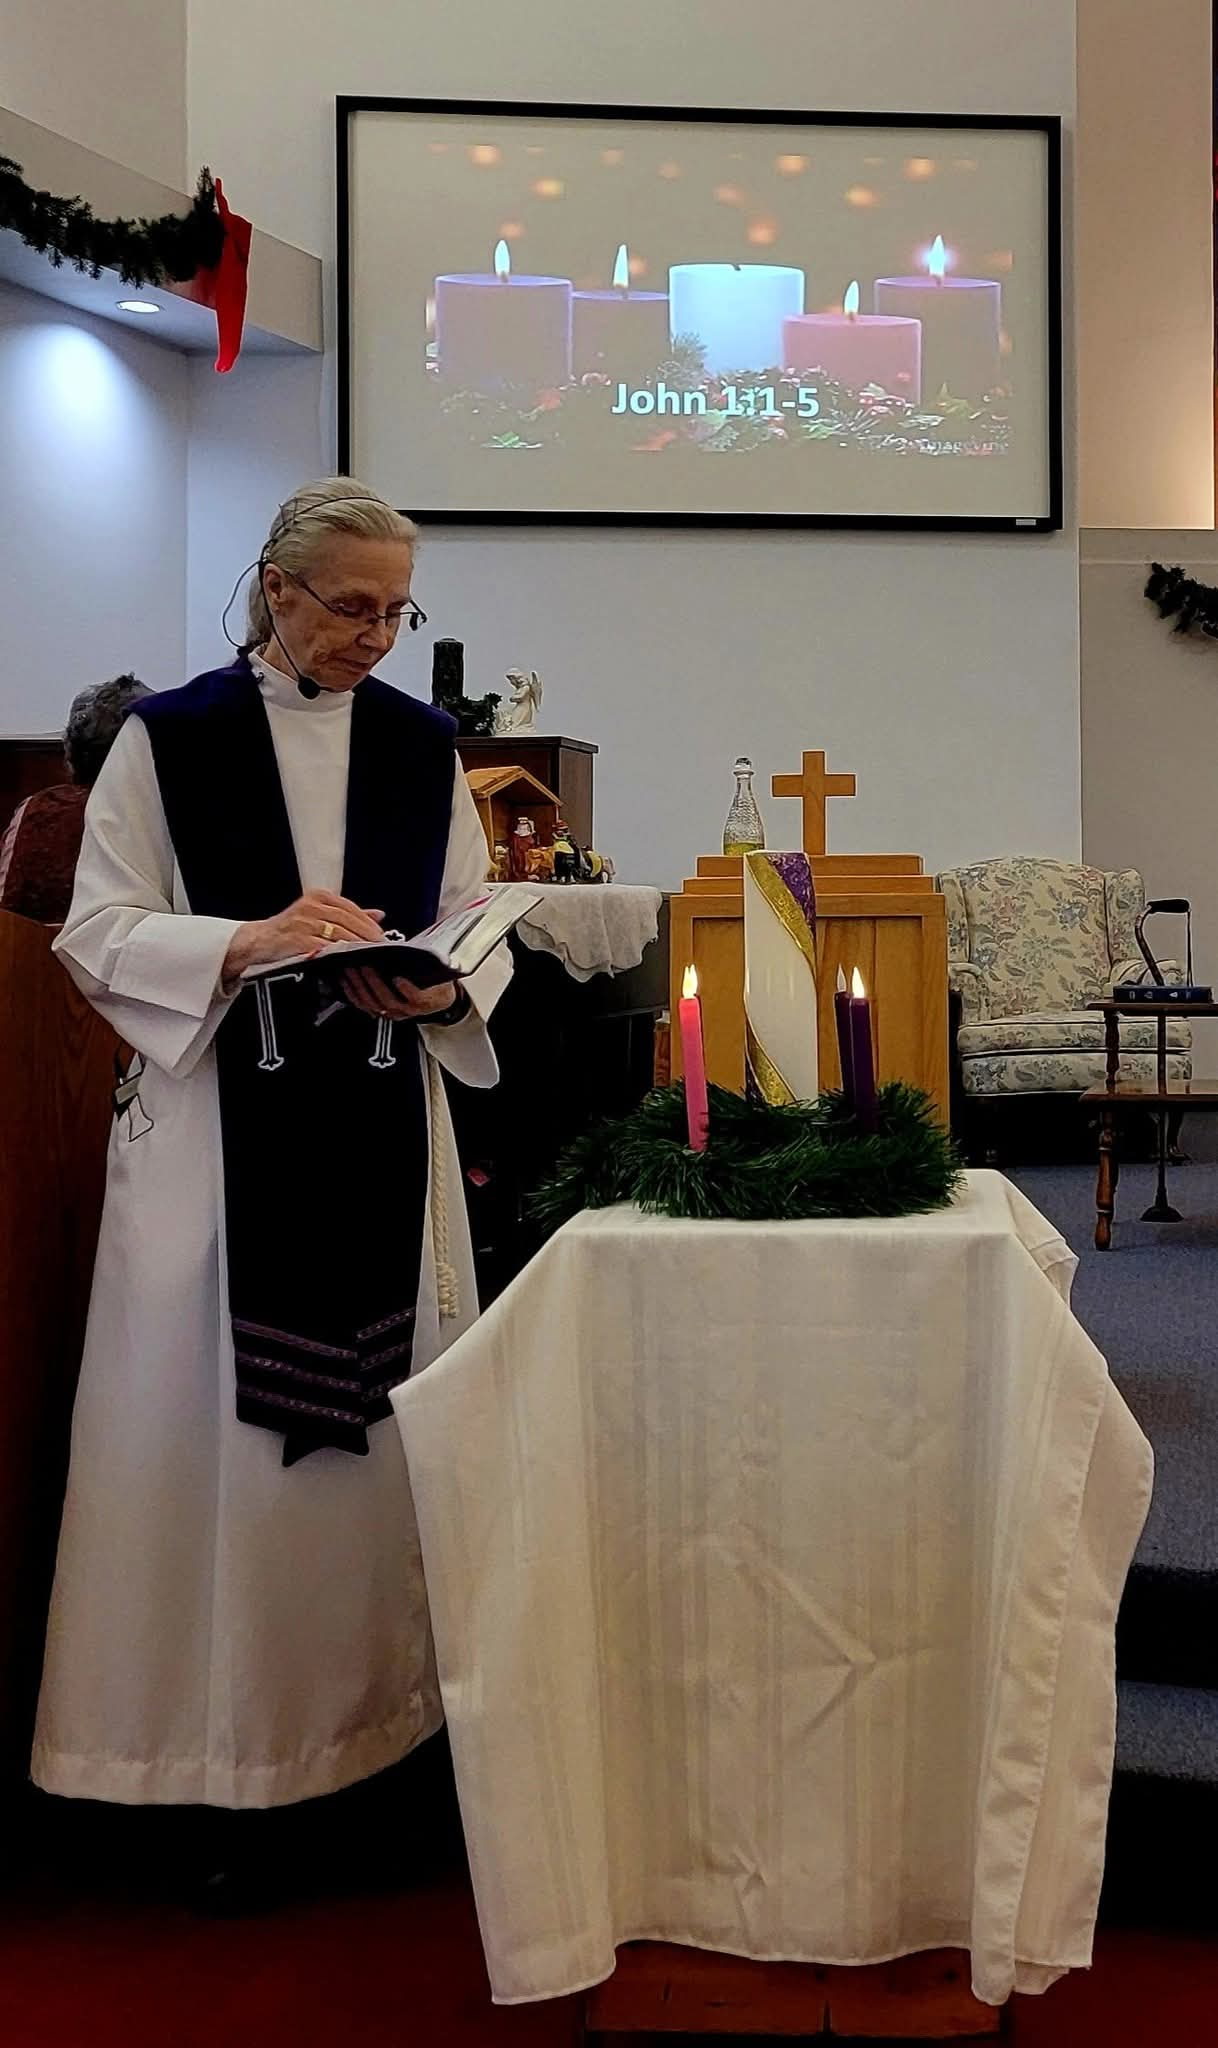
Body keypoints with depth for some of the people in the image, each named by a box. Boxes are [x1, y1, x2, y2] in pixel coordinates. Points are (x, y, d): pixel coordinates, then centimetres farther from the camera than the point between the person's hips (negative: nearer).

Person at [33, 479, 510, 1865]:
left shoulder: (423, 747, 9)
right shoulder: (166, 740, 0)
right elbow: (100, 930, -3)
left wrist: (443, 988, -12)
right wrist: (246, 942, -19)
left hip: (381, 1135, 3)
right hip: (218, 1134, -3)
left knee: (377, 1414, 8)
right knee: (210, 1420, 1)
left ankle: (366, 1718, 23)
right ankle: (212, 1745, 16)